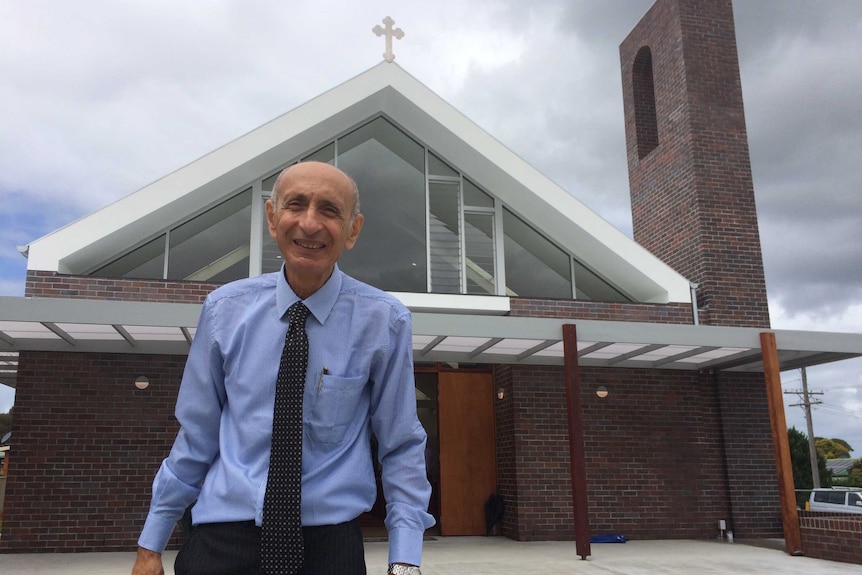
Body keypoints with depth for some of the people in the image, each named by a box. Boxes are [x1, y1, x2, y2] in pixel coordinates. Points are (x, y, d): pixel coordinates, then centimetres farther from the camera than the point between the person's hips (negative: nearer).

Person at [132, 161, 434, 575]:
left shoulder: (384, 320, -9)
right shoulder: (225, 309, -4)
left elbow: (401, 448, -3)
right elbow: (196, 436, 4)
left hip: (328, 538, -1)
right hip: (223, 533, 2)